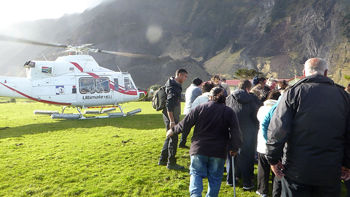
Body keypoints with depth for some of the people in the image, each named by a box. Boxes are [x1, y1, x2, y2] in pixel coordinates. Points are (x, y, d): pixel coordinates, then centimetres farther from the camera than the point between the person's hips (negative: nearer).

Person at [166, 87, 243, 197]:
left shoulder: (200, 108, -2)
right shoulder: (229, 112, 1)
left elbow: (185, 124, -2)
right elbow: (235, 132, -3)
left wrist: (173, 131, 13)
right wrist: (234, 148, 6)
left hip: (199, 149, -1)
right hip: (218, 151, 1)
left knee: (196, 173, 10)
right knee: (215, 177, 14)